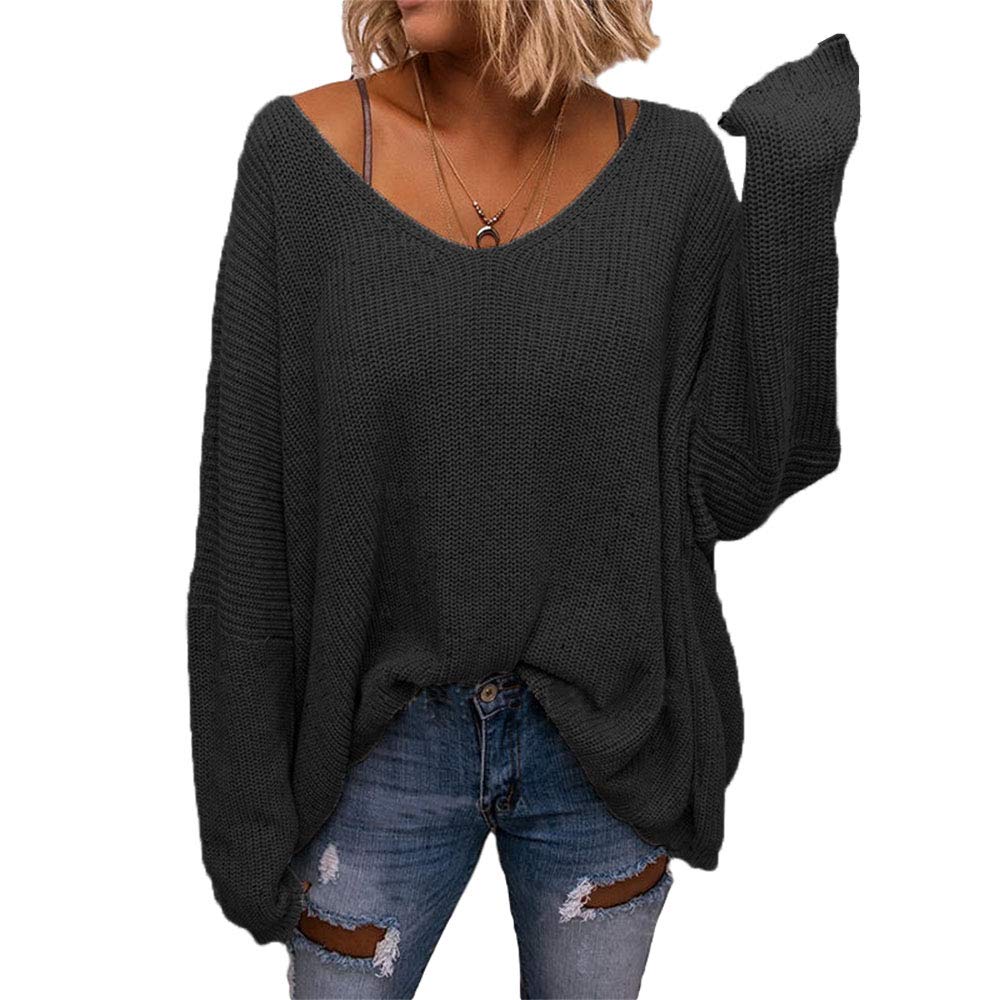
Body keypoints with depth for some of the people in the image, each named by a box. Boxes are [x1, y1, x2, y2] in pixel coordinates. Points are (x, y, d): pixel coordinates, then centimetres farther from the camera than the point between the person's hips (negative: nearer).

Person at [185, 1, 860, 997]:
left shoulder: (668, 163, -7)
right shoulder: (303, 150, -11)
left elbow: (726, 490, -9)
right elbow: (246, 511, -8)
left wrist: (796, 177, -13)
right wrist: (246, 803, -4)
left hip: (608, 748, 2)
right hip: (385, 749, -1)